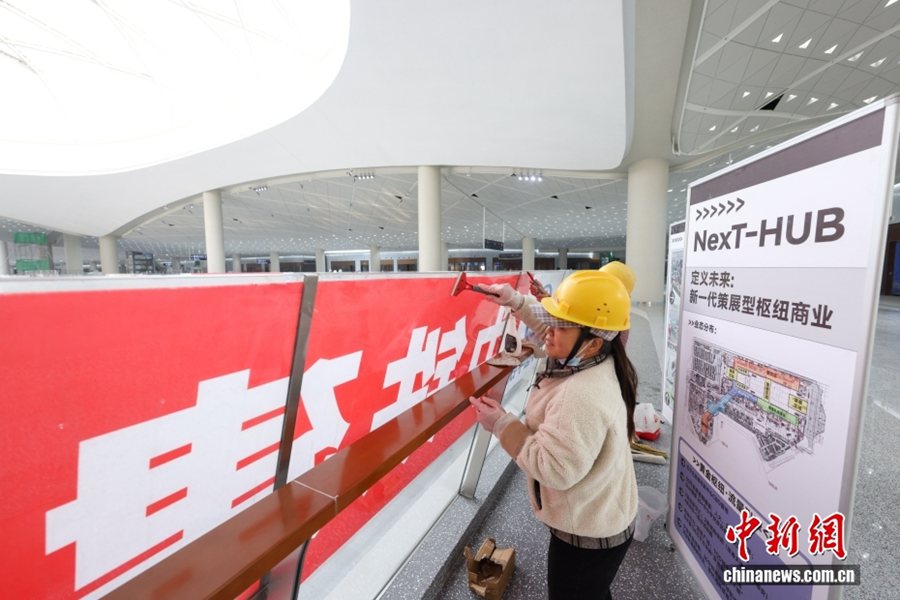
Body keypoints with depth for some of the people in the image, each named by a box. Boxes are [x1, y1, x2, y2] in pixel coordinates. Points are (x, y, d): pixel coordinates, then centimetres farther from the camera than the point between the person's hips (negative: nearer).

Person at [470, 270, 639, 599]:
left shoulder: (581, 398, -39)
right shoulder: (596, 360, -10)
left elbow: (556, 470, -34)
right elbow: (548, 326, 6)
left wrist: (502, 424, -27)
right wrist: (516, 301, -2)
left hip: (588, 533, -8)